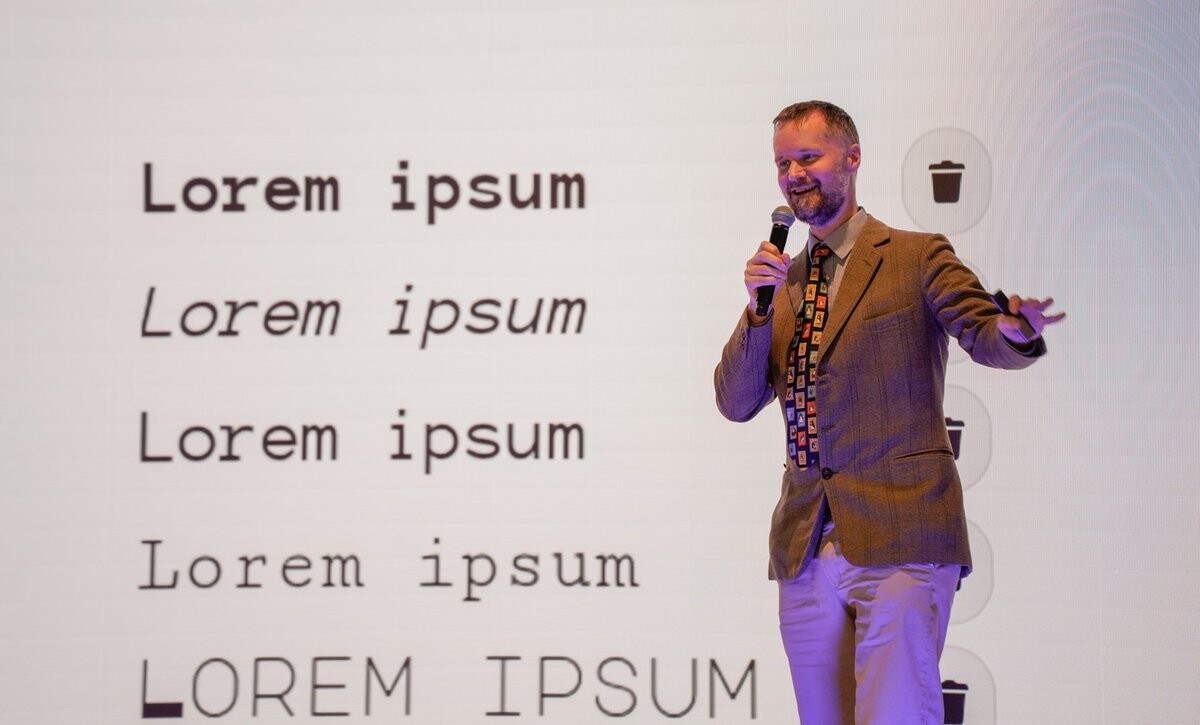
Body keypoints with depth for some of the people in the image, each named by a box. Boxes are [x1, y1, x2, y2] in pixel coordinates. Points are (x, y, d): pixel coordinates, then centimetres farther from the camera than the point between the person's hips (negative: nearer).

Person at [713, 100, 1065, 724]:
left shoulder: (917, 257, 5)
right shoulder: (782, 281, 19)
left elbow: (983, 335, -9)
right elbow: (735, 403, 12)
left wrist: (1016, 331, -32)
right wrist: (761, 304, -2)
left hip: (898, 539, -5)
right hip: (805, 552, 5)